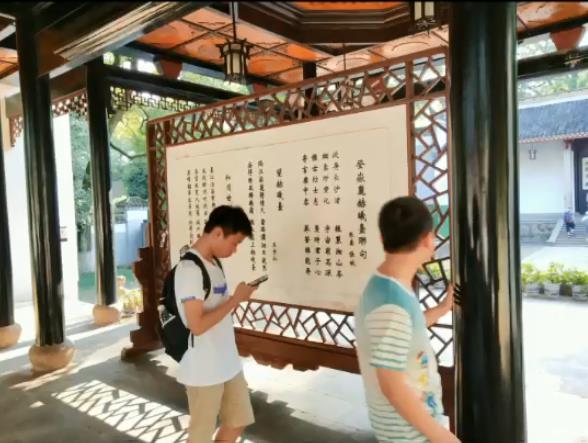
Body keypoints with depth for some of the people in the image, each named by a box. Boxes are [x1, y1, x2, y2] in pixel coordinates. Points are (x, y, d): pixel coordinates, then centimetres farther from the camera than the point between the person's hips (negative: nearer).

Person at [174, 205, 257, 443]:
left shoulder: (213, 263, 7)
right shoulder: (190, 269, -22)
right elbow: (197, 325, -26)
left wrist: (237, 297, 1)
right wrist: (236, 299, -20)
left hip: (228, 362, 9)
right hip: (203, 369, -9)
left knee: (238, 421, 20)